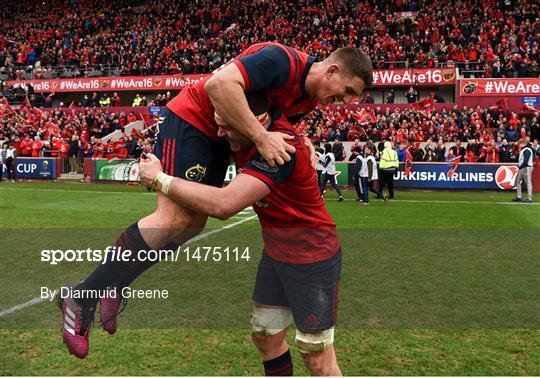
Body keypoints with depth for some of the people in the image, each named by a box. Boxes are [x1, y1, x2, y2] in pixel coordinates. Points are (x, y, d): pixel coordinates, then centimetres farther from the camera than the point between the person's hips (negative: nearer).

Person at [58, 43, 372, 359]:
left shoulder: (311, 97, 6)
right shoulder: (283, 60, -25)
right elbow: (219, 84, -36)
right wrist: (261, 136, -37)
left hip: (217, 139, 10)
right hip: (190, 118, -10)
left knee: (194, 223, 5)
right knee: (174, 218, -18)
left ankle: (114, 287, 17)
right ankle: (82, 298, -9)